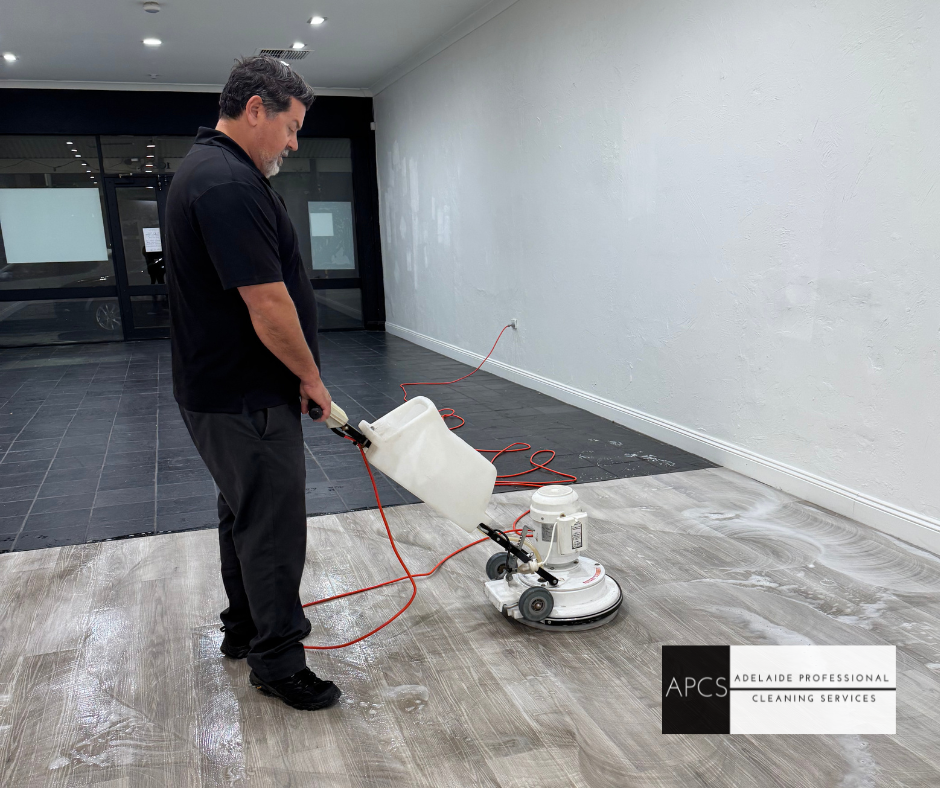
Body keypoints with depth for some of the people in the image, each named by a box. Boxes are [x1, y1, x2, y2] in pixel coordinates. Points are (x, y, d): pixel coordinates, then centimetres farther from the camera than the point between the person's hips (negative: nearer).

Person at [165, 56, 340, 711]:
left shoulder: (208, 169, 13)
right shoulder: (230, 184, -23)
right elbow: (268, 305, -27)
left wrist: (299, 376, 22)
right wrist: (311, 377, -12)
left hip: (221, 390, 11)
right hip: (248, 399, -11)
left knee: (245, 513, 21)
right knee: (274, 527, 0)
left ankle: (245, 628, 37)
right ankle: (278, 660, 16)